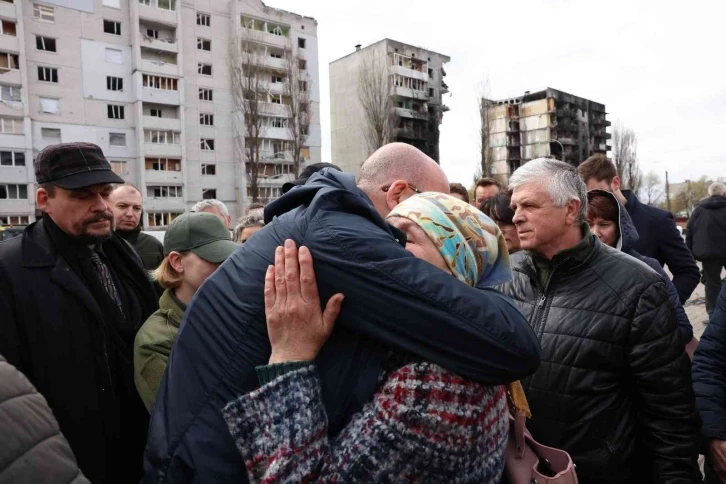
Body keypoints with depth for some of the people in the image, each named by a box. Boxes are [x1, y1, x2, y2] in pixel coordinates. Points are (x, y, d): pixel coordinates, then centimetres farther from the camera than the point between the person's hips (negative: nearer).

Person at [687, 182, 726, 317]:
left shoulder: (699, 209, 6)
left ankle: (713, 313, 3)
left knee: (712, 282, 6)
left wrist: (690, 253, 8)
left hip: (708, 252, 1)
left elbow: (689, 231, 4)